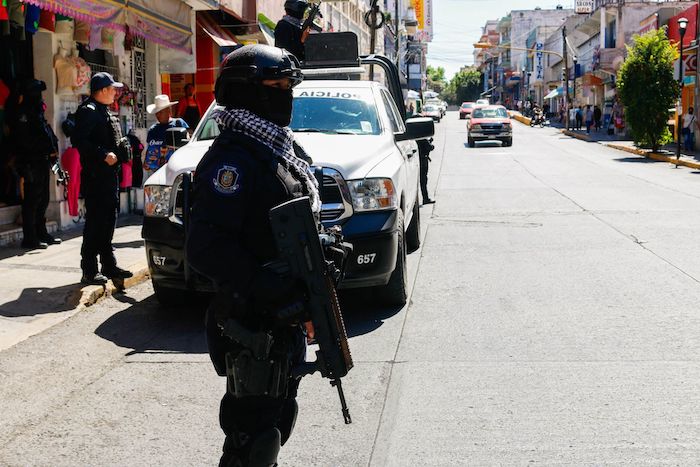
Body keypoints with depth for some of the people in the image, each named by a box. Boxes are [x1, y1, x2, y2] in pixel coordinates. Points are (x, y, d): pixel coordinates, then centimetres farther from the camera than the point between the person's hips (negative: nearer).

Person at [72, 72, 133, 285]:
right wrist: (104, 155, -23)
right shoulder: (88, 111, -10)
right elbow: (79, 140, -21)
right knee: (95, 221, -9)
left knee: (108, 221, 14)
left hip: (109, 174, 10)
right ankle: (89, 271, -6)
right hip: (96, 175, -10)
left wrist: (120, 153, 14)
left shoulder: (104, 112, 21)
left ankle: (109, 265, 22)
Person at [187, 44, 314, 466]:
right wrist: (267, 285, -32)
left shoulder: (281, 150, 13)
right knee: (254, 427, -1)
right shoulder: (233, 158, -18)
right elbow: (206, 246, -27)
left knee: (278, 416, 22)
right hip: (252, 324, -10)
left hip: (284, 319, 10)